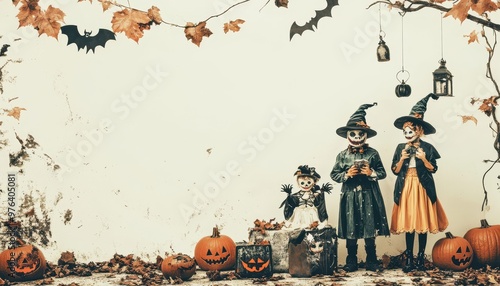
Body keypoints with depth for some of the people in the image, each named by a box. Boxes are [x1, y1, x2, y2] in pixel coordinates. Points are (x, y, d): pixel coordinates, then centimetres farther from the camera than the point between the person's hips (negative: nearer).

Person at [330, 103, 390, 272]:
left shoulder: (372, 154, 1)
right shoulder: (343, 156, 1)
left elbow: (382, 173, 4)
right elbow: (334, 174, 3)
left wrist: (372, 173, -15)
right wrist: (347, 174, -13)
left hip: (368, 196, 0)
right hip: (350, 196, 0)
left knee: (370, 232, 5)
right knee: (350, 231, 5)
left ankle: (372, 261, 16)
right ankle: (351, 261, 16)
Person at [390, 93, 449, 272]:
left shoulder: (427, 148, 0)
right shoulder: (400, 148, 5)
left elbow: (433, 169, 0)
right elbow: (395, 170, 3)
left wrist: (423, 159, -14)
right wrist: (402, 159, -13)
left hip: (422, 188, -1)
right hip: (406, 189, 1)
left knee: (423, 223, 2)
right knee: (408, 223, 3)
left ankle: (421, 257, 12)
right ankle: (409, 258, 9)